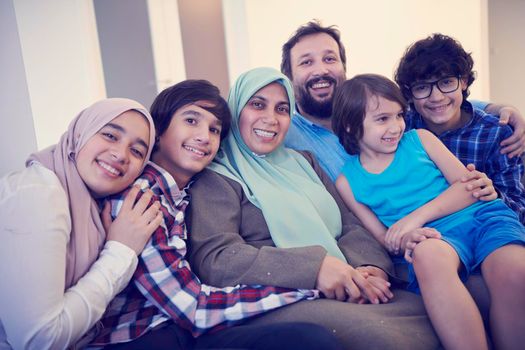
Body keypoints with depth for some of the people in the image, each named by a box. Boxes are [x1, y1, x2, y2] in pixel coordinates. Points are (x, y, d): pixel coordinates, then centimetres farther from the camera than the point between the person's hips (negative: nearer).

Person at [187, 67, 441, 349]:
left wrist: (371, 267, -9)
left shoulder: (303, 162, 23)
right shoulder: (217, 177, 4)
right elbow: (213, 259, -12)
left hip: (342, 292, 6)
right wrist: (313, 266, -22)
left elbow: (349, 226, 15)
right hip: (276, 303, -6)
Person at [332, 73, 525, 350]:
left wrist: (416, 217, -9)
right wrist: (404, 240, -15)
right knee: (428, 254, -40)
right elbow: (382, 236, 10)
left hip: (479, 215, 2)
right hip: (431, 237, -1)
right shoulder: (347, 182, 10)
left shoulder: (420, 138, 12)